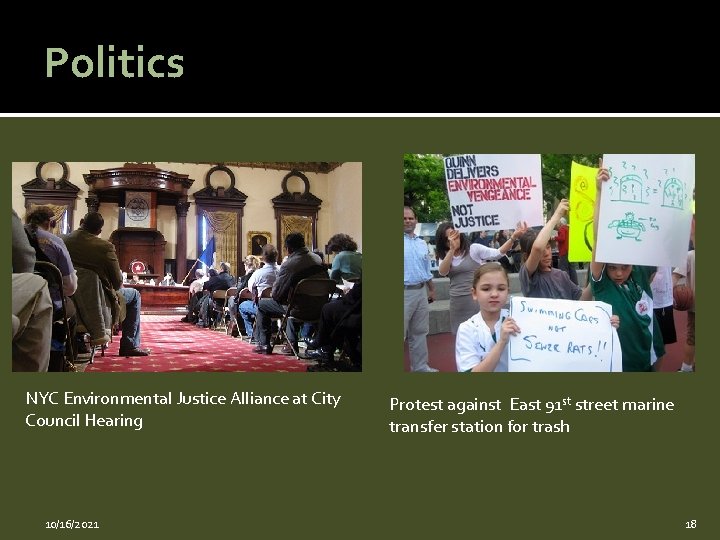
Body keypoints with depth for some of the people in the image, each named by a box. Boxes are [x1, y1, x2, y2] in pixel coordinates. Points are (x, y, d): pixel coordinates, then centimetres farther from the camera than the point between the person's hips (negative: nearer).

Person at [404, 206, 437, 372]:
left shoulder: (421, 242, 13)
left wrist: (431, 289, 22)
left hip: (421, 291, 7)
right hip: (405, 292, -7)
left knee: (419, 332, 15)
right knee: (400, 333, -2)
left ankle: (420, 366, 26)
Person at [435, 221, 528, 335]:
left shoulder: (474, 249, -3)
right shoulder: (445, 256, 9)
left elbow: (498, 253, -14)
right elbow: (442, 272, -11)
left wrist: (513, 237, -29)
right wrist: (452, 249, -22)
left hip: (476, 300, -4)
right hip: (457, 303, 4)